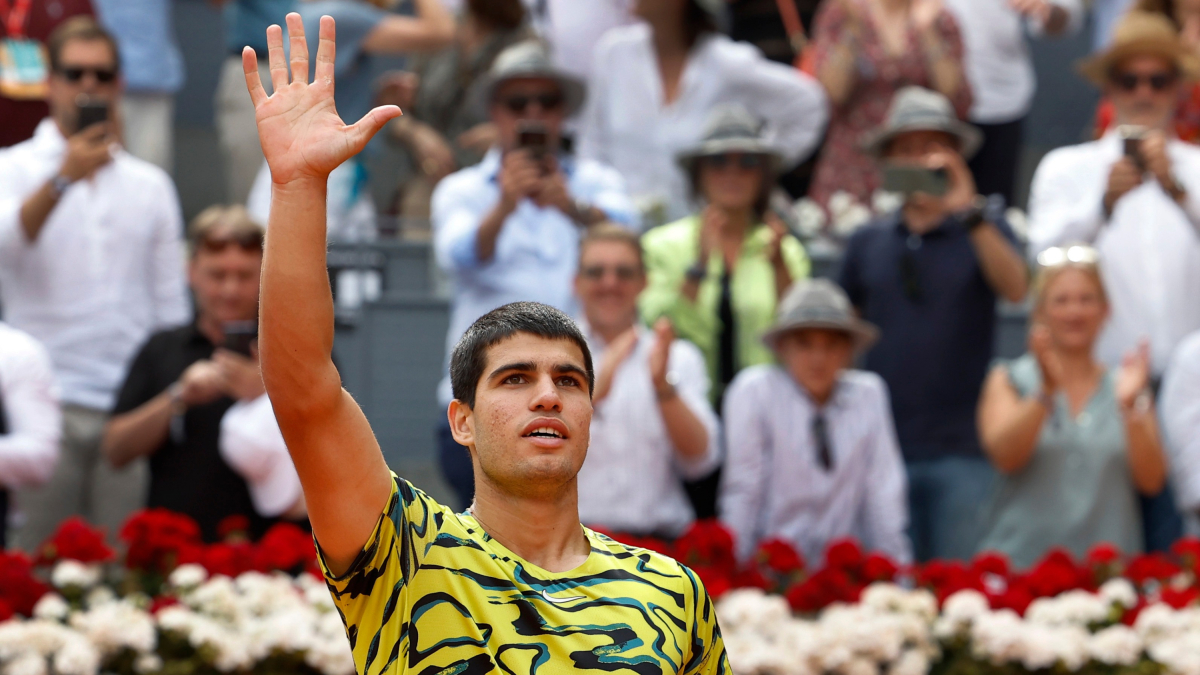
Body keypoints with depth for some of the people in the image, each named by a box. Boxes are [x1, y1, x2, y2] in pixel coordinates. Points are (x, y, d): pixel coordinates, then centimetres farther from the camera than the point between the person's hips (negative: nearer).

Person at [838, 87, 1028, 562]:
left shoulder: (983, 230, 5)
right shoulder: (868, 243, 11)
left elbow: (1015, 289, -14)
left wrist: (969, 211, -23)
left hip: (962, 450, -2)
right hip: (883, 447, 2)